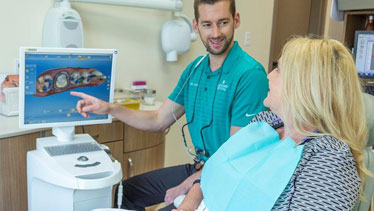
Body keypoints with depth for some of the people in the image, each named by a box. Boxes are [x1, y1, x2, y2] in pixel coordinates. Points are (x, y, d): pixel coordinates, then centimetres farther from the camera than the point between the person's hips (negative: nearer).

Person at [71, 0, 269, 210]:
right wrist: (110, 108, -2)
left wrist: (186, 186, -18)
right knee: (127, 191, 14)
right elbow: (160, 120, 8)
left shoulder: (250, 75, -21)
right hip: (199, 167, 7)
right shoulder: (195, 68, 3)